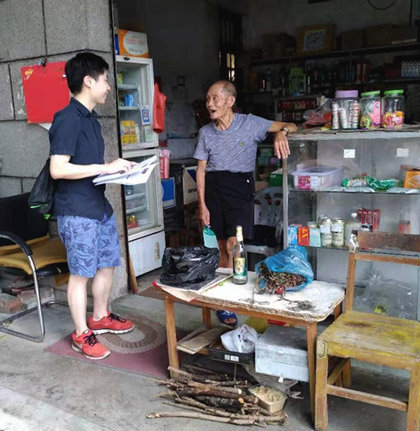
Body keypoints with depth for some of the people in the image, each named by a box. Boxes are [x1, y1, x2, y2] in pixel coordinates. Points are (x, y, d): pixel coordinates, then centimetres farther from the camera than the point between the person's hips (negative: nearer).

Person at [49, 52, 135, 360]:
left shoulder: (91, 119, 13)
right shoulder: (67, 118, -16)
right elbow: (58, 169, -23)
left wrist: (116, 169, 7)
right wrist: (106, 167, -21)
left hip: (100, 206, 9)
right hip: (77, 211, -9)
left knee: (108, 263, 17)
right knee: (81, 272, 2)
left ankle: (101, 318, 36)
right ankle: (82, 334, 18)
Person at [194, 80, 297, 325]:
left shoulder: (250, 123, -3)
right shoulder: (206, 132, 7)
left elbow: (291, 126, -3)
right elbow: (201, 169, 8)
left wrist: (281, 132, -27)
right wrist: (202, 204, 2)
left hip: (240, 188, -3)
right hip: (214, 189, 3)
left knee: (233, 246, -14)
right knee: (223, 248, 10)